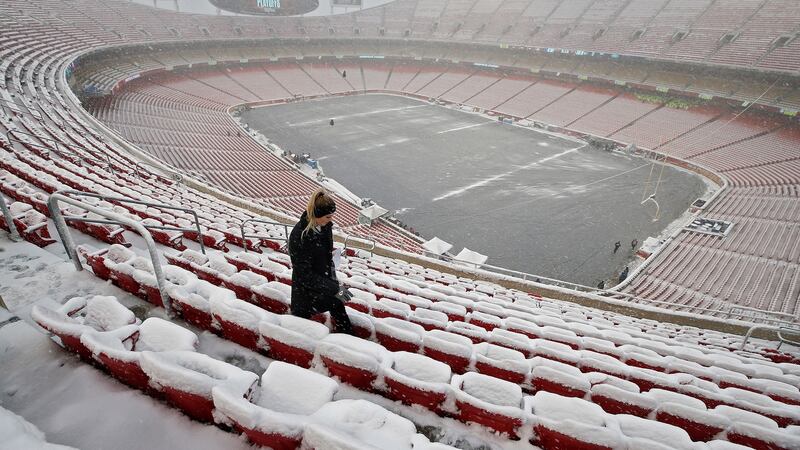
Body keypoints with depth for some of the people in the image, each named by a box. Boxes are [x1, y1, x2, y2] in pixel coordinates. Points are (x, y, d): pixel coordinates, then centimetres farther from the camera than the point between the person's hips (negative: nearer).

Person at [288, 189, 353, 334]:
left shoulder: (325, 225, -10)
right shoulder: (299, 236, -31)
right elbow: (305, 274, -26)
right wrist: (334, 289, -27)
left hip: (325, 281, 6)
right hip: (306, 288, -6)